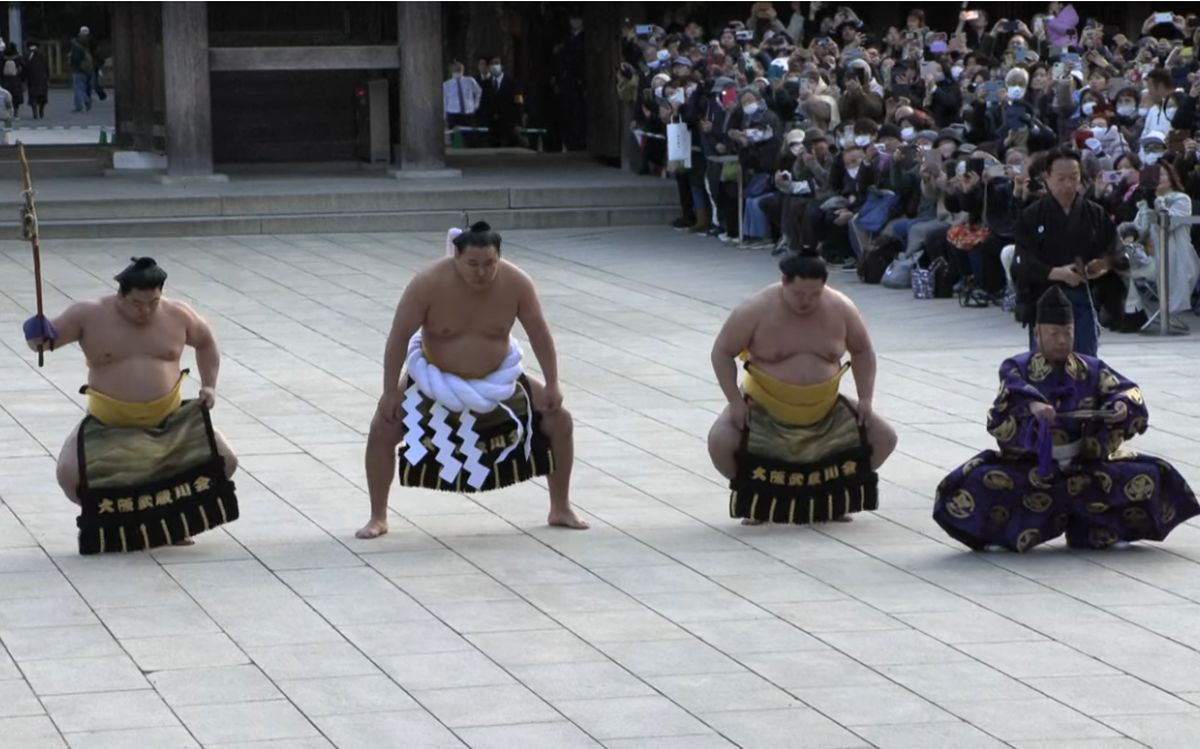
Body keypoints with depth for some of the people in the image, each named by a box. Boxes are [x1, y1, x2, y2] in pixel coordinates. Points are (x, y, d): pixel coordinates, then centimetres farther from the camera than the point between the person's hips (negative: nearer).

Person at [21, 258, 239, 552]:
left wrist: (209, 386, 8)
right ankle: (103, 515, 9)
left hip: (170, 421, 2)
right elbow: (48, 337, -9)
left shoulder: (178, 315, -1)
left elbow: (206, 343, 17)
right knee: (70, 475, -25)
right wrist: (38, 336, -33)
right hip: (107, 426, -2)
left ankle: (172, 515, 15)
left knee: (223, 462, -10)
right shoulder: (91, 315, -10)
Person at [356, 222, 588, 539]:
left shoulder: (516, 283, -22)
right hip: (436, 381, -2)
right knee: (383, 429, -17)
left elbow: (539, 332, -9)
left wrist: (552, 384, -7)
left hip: (497, 381, 2)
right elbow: (400, 335, -21)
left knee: (559, 420, -5)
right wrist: (390, 391, -21)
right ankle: (378, 518, -1)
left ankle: (560, 510, 14)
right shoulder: (429, 283, -29)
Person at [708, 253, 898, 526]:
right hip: (764, 408, -3)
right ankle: (754, 497, 3)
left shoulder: (840, 308, -7)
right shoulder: (757, 310, -16)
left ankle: (831, 495, 15)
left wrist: (866, 399, -1)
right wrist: (735, 401, -18)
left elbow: (862, 351, 8)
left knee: (884, 439, -6)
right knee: (721, 442, -27)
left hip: (826, 409, 3)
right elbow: (722, 353, -8)